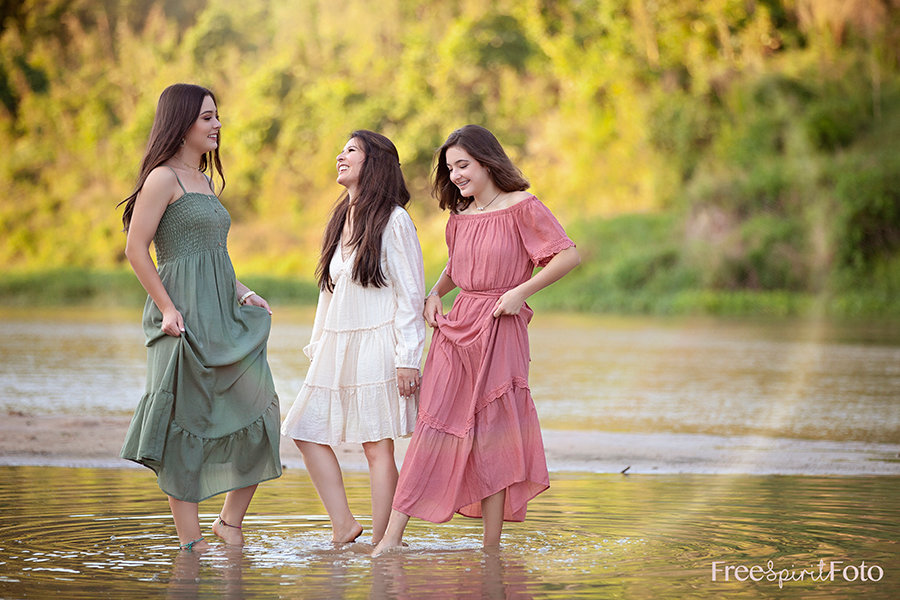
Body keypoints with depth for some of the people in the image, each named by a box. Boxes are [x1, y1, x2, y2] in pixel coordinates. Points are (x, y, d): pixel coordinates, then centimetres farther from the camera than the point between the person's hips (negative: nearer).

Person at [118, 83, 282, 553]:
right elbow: (136, 249, -12)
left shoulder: (204, 181, 19)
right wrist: (167, 309, -16)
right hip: (184, 318, -8)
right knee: (186, 425, -3)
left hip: (222, 317, 8)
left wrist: (243, 294, 11)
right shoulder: (163, 178, -7)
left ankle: (230, 522, 11)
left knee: (259, 412, 1)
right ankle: (190, 539, 4)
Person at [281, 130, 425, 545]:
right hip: (336, 345, 8)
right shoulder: (340, 219, 16)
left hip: (375, 345, -8)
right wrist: (317, 346, 18)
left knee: (377, 446, -6)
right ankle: (343, 524, 11)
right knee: (307, 431, 3)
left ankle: (381, 543, -1)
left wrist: (407, 358, -14)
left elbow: (410, 293, -10)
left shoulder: (392, 220, -7)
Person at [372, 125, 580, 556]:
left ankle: (492, 546, 8)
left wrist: (522, 291, -15)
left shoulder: (522, 208, -5)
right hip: (457, 326, 5)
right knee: (434, 426, -3)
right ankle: (393, 535, -6)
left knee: (491, 437, 0)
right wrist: (435, 293, 11)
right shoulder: (459, 218, 13)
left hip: (501, 331, -5)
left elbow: (569, 255, -10)